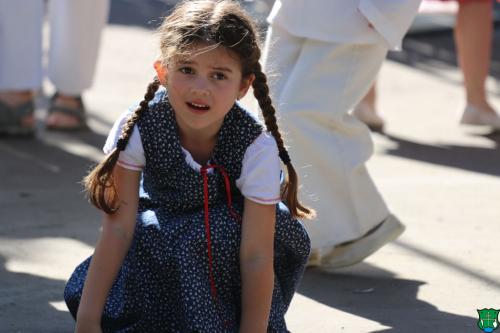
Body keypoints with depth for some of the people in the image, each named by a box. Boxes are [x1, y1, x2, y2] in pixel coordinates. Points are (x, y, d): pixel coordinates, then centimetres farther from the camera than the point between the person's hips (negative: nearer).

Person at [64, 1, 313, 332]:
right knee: (82, 295, -22)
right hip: (162, 229, 2)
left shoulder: (256, 147, -29)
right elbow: (118, 227, -24)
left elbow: (256, 256, -29)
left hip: (228, 233, -2)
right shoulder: (137, 128, -26)